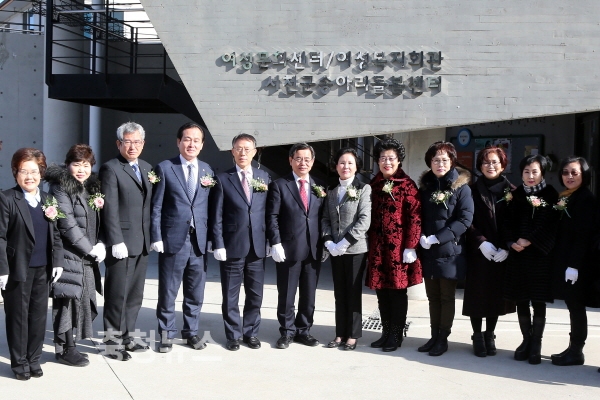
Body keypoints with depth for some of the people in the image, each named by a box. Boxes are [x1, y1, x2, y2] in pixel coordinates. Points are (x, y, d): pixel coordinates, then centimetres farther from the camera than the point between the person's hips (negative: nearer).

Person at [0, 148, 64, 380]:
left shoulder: (47, 200, 10)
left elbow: (55, 234, 14)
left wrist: (58, 261, 5)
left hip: (43, 268, 5)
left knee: (39, 315, 10)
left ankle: (34, 360, 24)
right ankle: (19, 363, 19)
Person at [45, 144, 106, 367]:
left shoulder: (92, 188, 15)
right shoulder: (61, 188, -8)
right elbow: (67, 224, -16)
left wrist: (100, 245, -1)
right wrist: (91, 249, -14)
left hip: (87, 257, 7)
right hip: (68, 255, -7)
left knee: (82, 300, 8)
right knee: (67, 301, -3)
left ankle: (69, 346, 18)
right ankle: (65, 349, 7)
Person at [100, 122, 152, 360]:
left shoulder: (147, 168, 14)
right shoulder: (110, 169, -7)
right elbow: (110, 209, -13)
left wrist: (152, 237, 8)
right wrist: (116, 242, -18)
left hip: (142, 243, 7)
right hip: (121, 244, -7)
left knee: (135, 295, 12)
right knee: (117, 294, 2)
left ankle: (126, 335, 24)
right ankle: (112, 341, 13)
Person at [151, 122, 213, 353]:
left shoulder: (207, 170, 10)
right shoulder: (165, 168, 0)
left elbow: (209, 206, 9)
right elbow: (156, 206, -2)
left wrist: (210, 237, 1)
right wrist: (156, 238, -9)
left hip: (199, 241, 3)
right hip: (173, 240, -3)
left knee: (195, 293, 11)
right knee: (168, 292, 5)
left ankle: (191, 332, 24)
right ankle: (167, 334, 18)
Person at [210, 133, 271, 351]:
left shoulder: (264, 177, 9)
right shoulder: (222, 179, 1)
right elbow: (216, 216, -2)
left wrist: (270, 241, 2)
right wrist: (218, 245, -8)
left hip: (258, 246, 2)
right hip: (232, 246, -2)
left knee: (255, 294, 10)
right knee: (231, 296, 6)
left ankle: (251, 332, 24)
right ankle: (233, 335, 18)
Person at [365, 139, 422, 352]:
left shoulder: (407, 185, -5)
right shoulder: (374, 184, 10)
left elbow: (415, 217, -10)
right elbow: (370, 215, 13)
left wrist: (410, 247, -14)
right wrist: (369, 245, 9)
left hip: (398, 247, -5)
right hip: (377, 247, 5)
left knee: (398, 290, 3)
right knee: (382, 291, 10)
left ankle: (396, 335, 14)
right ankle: (386, 333, 22)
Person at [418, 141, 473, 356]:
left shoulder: (461, 187, -5)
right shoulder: (425, 187, 9)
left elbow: (465, 219, -13)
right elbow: (418, 216, 10)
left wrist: (438, 238, -18)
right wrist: (421, 237, -9)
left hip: (449, 251, -4)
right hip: (428, 252, 4)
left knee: (447, 296, 5)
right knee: (433, 296, 11)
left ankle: (443, 339, 14)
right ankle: (434, 337, 20)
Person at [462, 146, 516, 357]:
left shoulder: (510, 191, 5)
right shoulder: (473, 190, 2)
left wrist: (506, 247, -10)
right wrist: (481, 242, -15)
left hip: (502, 254, 1)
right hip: (478, 252, -1)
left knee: (496, 294, 6)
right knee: (477, 294, 1)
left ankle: (490, 336, 20)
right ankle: (477, 336, 14)